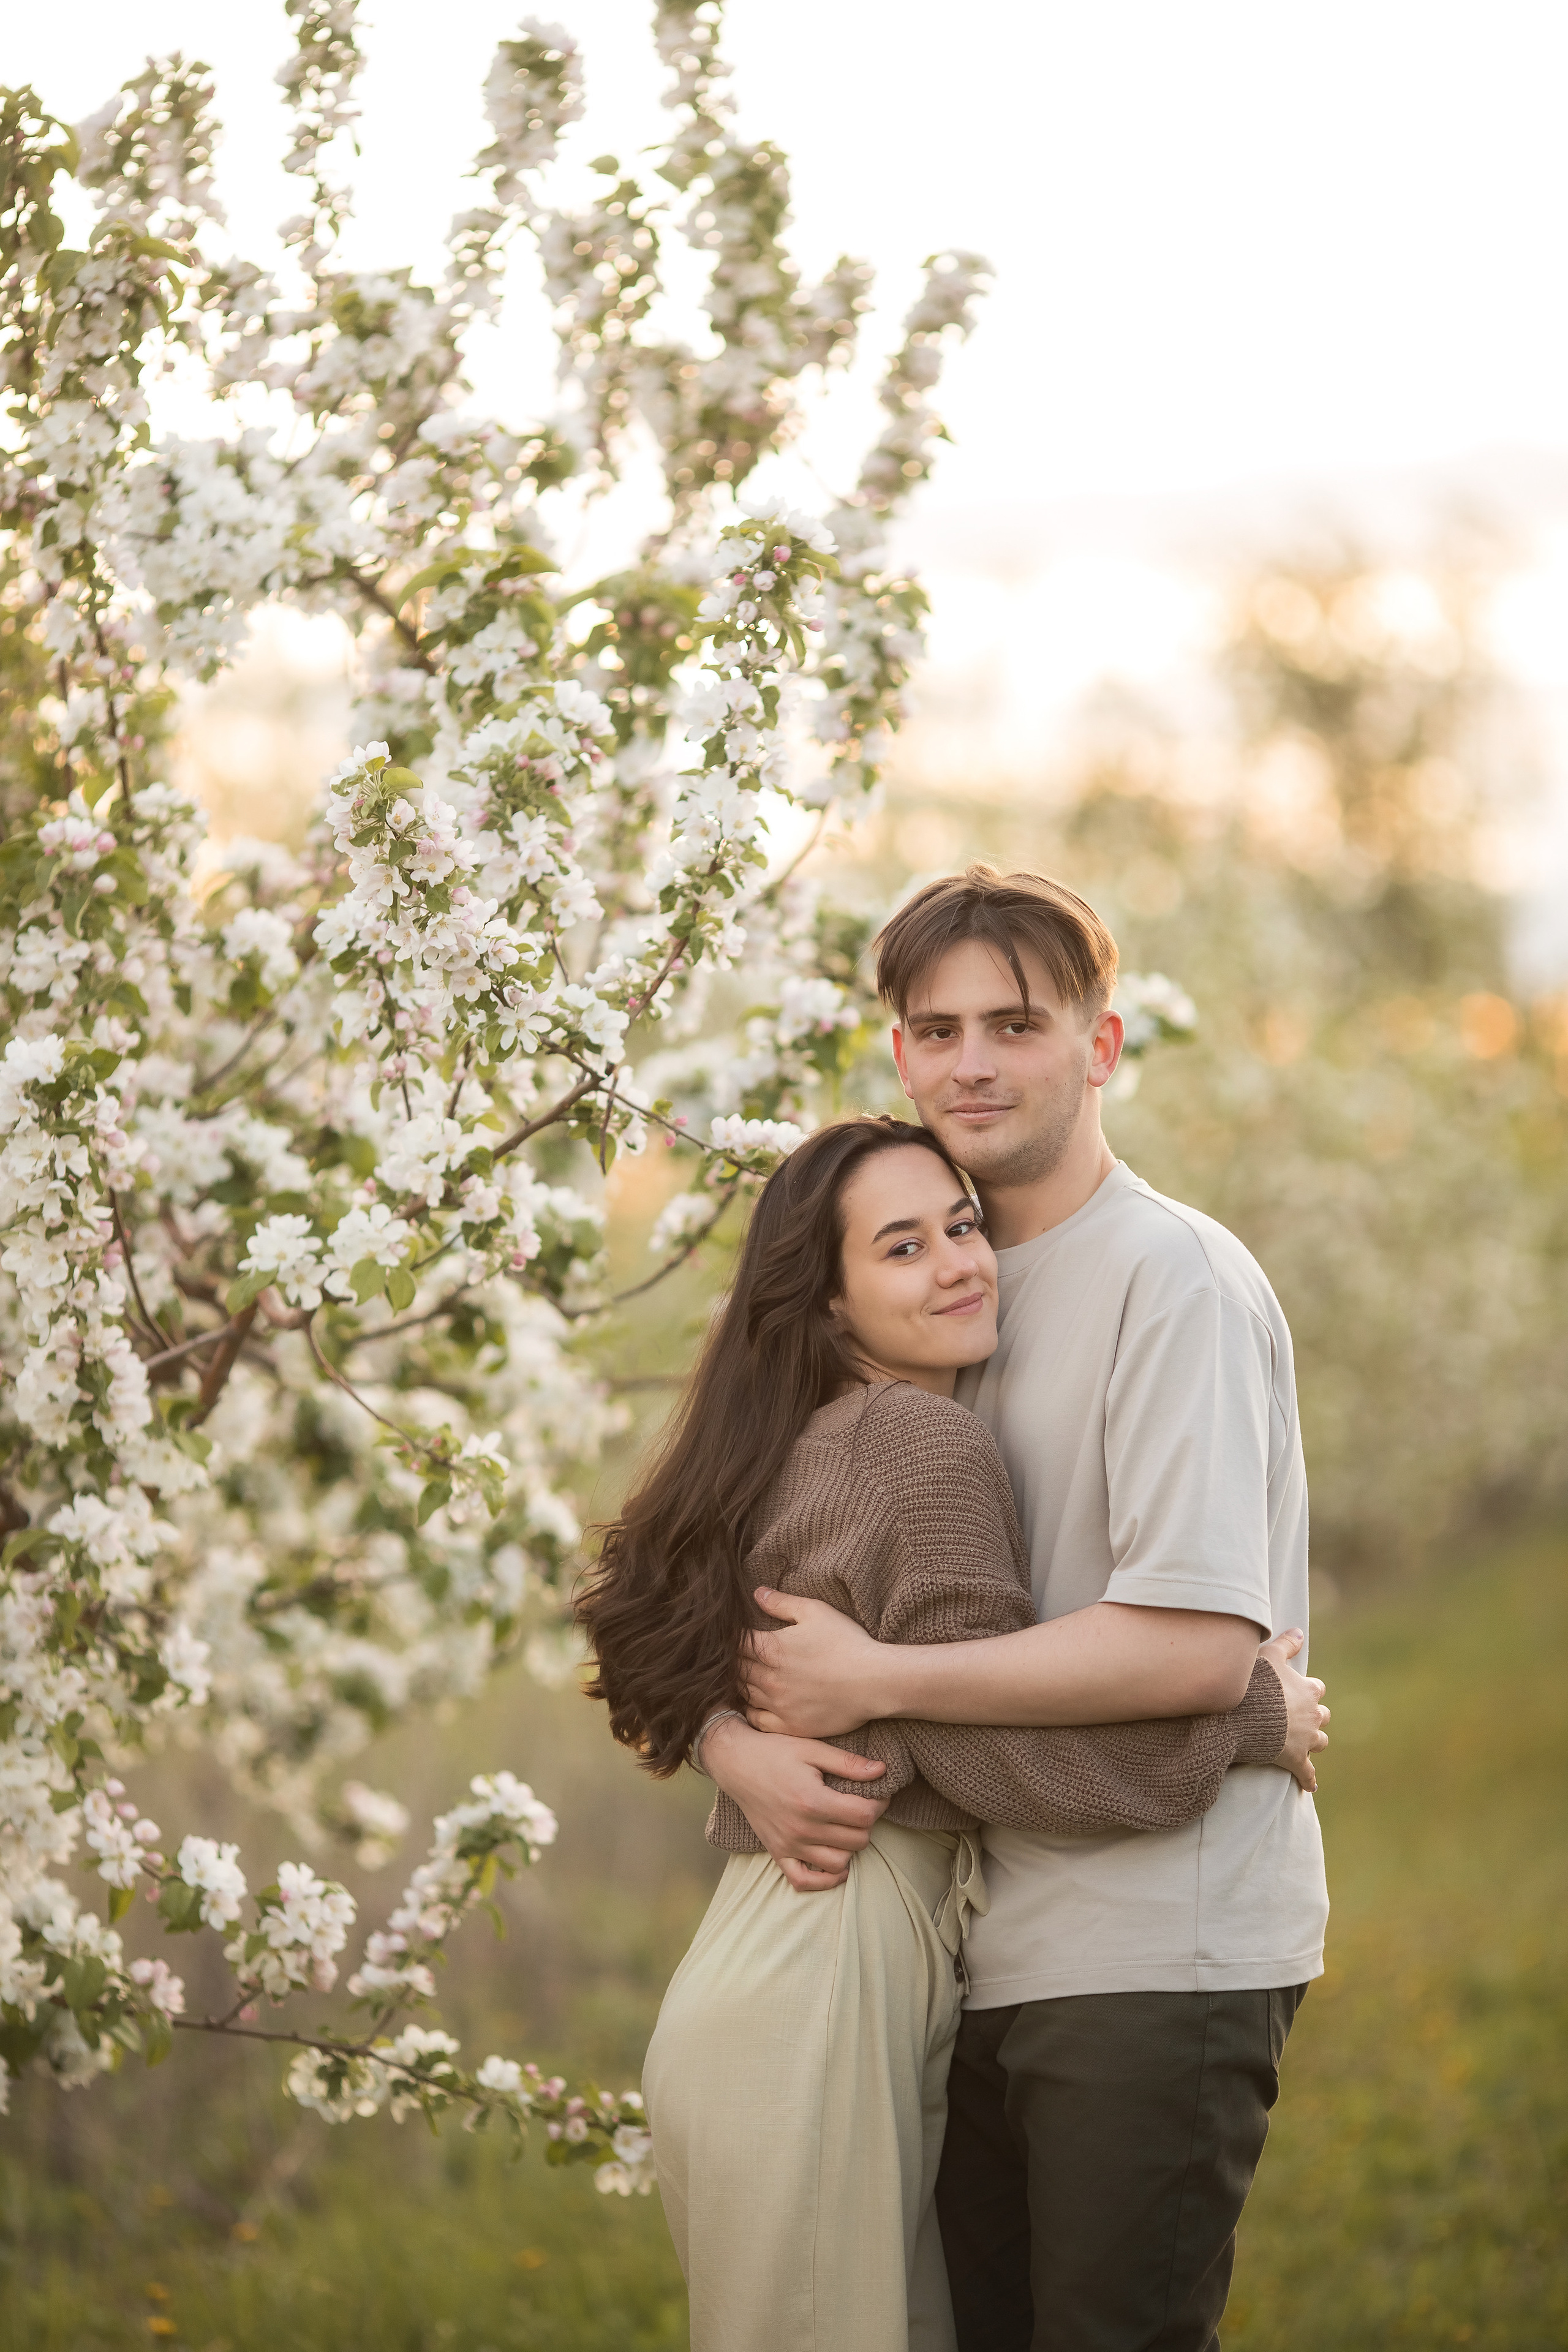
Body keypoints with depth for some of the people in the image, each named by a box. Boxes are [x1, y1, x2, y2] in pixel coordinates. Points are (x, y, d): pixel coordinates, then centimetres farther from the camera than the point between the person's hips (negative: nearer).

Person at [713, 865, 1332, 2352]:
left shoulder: (1176, 1281, -10)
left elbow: (1200, 1645, -22)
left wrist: (874, 1682, -17)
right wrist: (744, 1749, -11)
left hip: (1156, 1949, -7)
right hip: (979, 1945, 7)